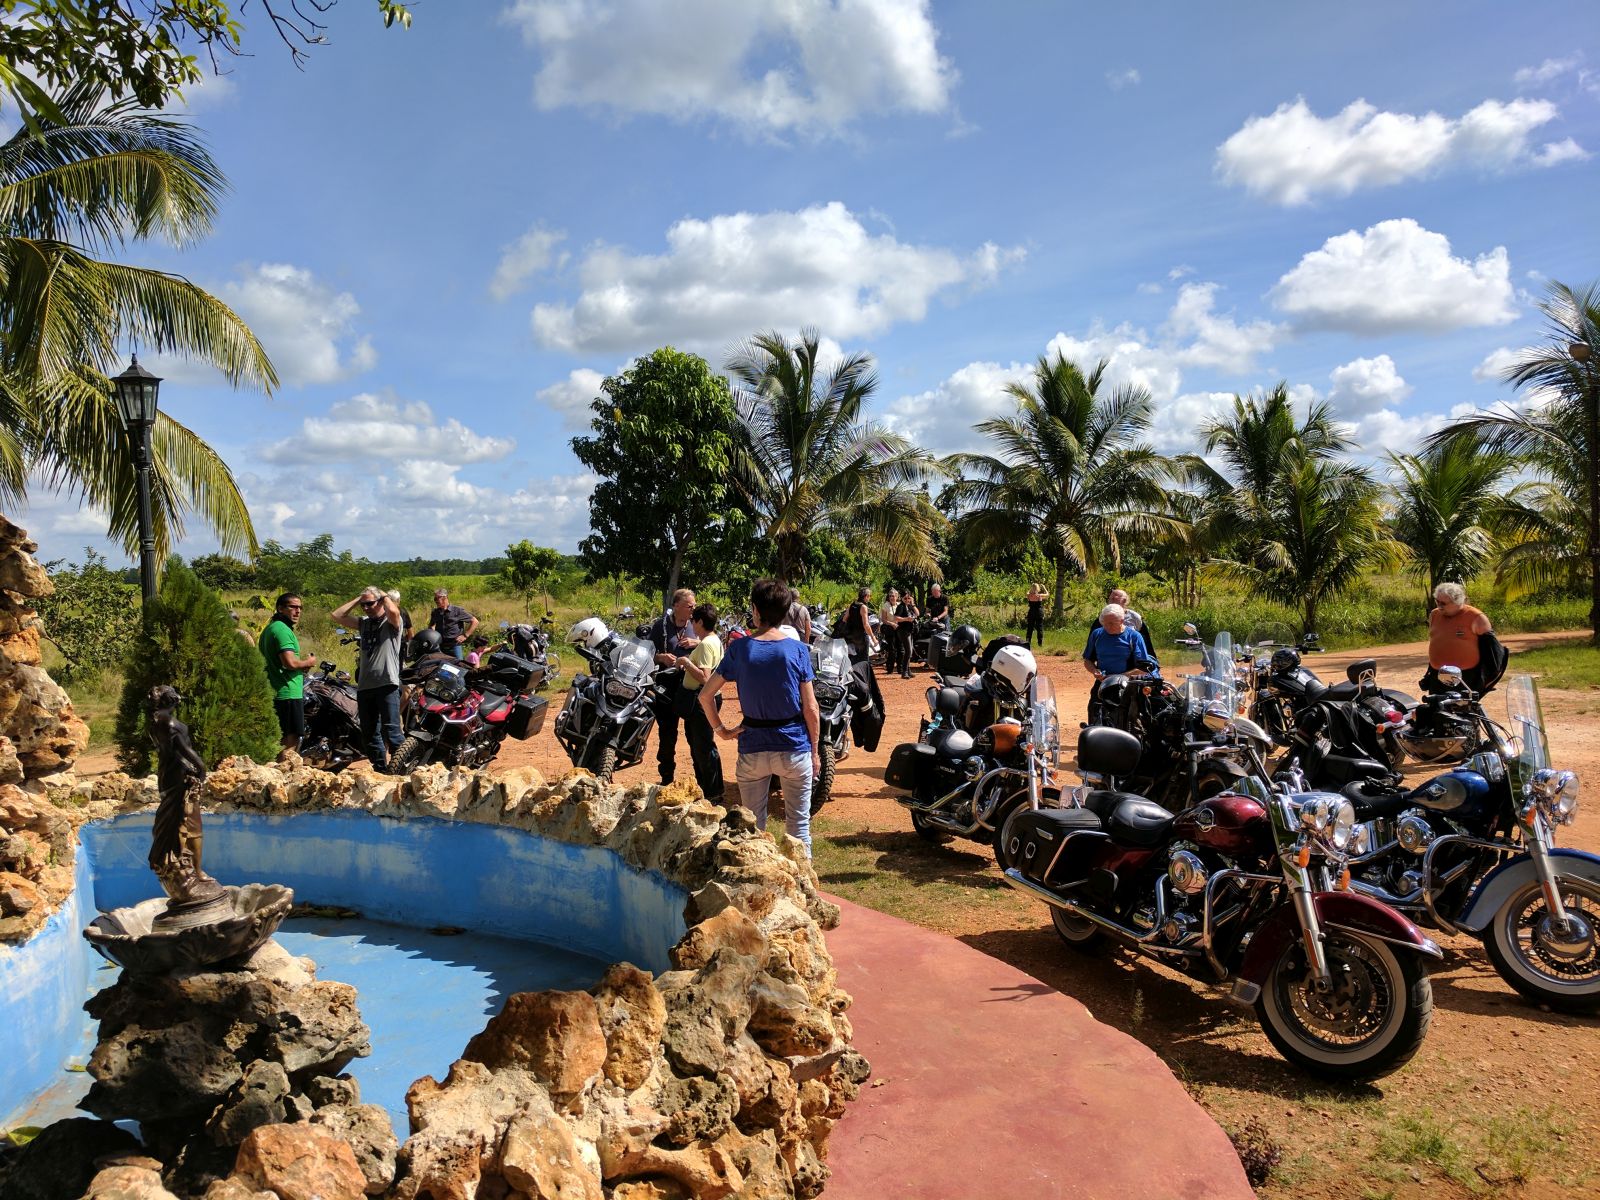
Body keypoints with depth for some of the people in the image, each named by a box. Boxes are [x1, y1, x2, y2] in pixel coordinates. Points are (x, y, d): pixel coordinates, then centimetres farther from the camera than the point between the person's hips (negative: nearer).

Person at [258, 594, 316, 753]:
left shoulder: (269, 629, 18)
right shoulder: (282, 630, -15)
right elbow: (290, 662, -25)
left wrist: (301, 667, 14)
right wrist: (308, 662, -7)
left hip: (273, 692, 10)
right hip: (289, 693, -10)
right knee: (292, 740, -7)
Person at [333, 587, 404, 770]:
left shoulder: (391, 622, -2)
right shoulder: (363, 622, 18)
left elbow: (393, 611, -25)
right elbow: (337, 616, 14)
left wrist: (385, 596, -5)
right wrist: (357, 599, 11)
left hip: (387, 684, -7)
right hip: (365, 685, 7)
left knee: (390, 730, -12)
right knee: (369, 733, 12)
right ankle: (381, 768, 22)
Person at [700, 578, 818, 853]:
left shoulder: (739, 649, -5)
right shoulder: (798, 650, -8)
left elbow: (705, 695, -5)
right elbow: (810, 708, -6)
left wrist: (721, 730, 6)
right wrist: (815, 750, 4)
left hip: (753, 747, 1)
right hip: (793, 746, -1)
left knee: (753, 824, 14)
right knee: (798, 824, 9)